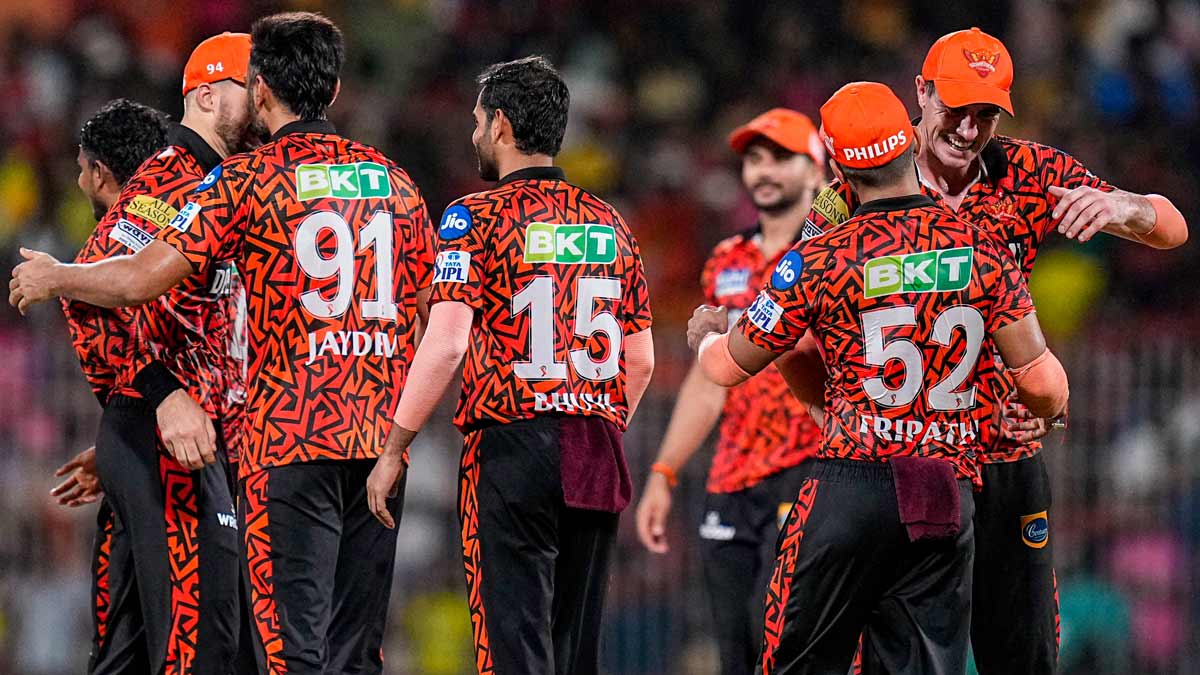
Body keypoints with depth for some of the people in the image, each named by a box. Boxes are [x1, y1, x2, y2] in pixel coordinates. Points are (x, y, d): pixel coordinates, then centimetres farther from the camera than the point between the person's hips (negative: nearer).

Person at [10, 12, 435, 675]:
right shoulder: (394, 182, 11)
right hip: (380, 445, 5)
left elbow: (144, 278, -10)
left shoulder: (248, 179, -6)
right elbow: (425, 316, 17)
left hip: (290, 441, -5)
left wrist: (51, 278, 7)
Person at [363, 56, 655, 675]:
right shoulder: (609, 224, 11)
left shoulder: (478, 217, -6)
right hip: (598, 462, 5)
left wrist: (394, 450, -9)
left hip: (510, 445, -5)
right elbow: (639, 358, 13)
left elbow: (445, 345, -14)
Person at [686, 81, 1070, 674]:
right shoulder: (982, 251, 2)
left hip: (850, 490, -3)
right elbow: (1042, 381, 4)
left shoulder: (817, 263, -5)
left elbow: (730, 365, 7)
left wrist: (703, 335, 32)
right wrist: (1049, 410, 29)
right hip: (951, 502, 3)